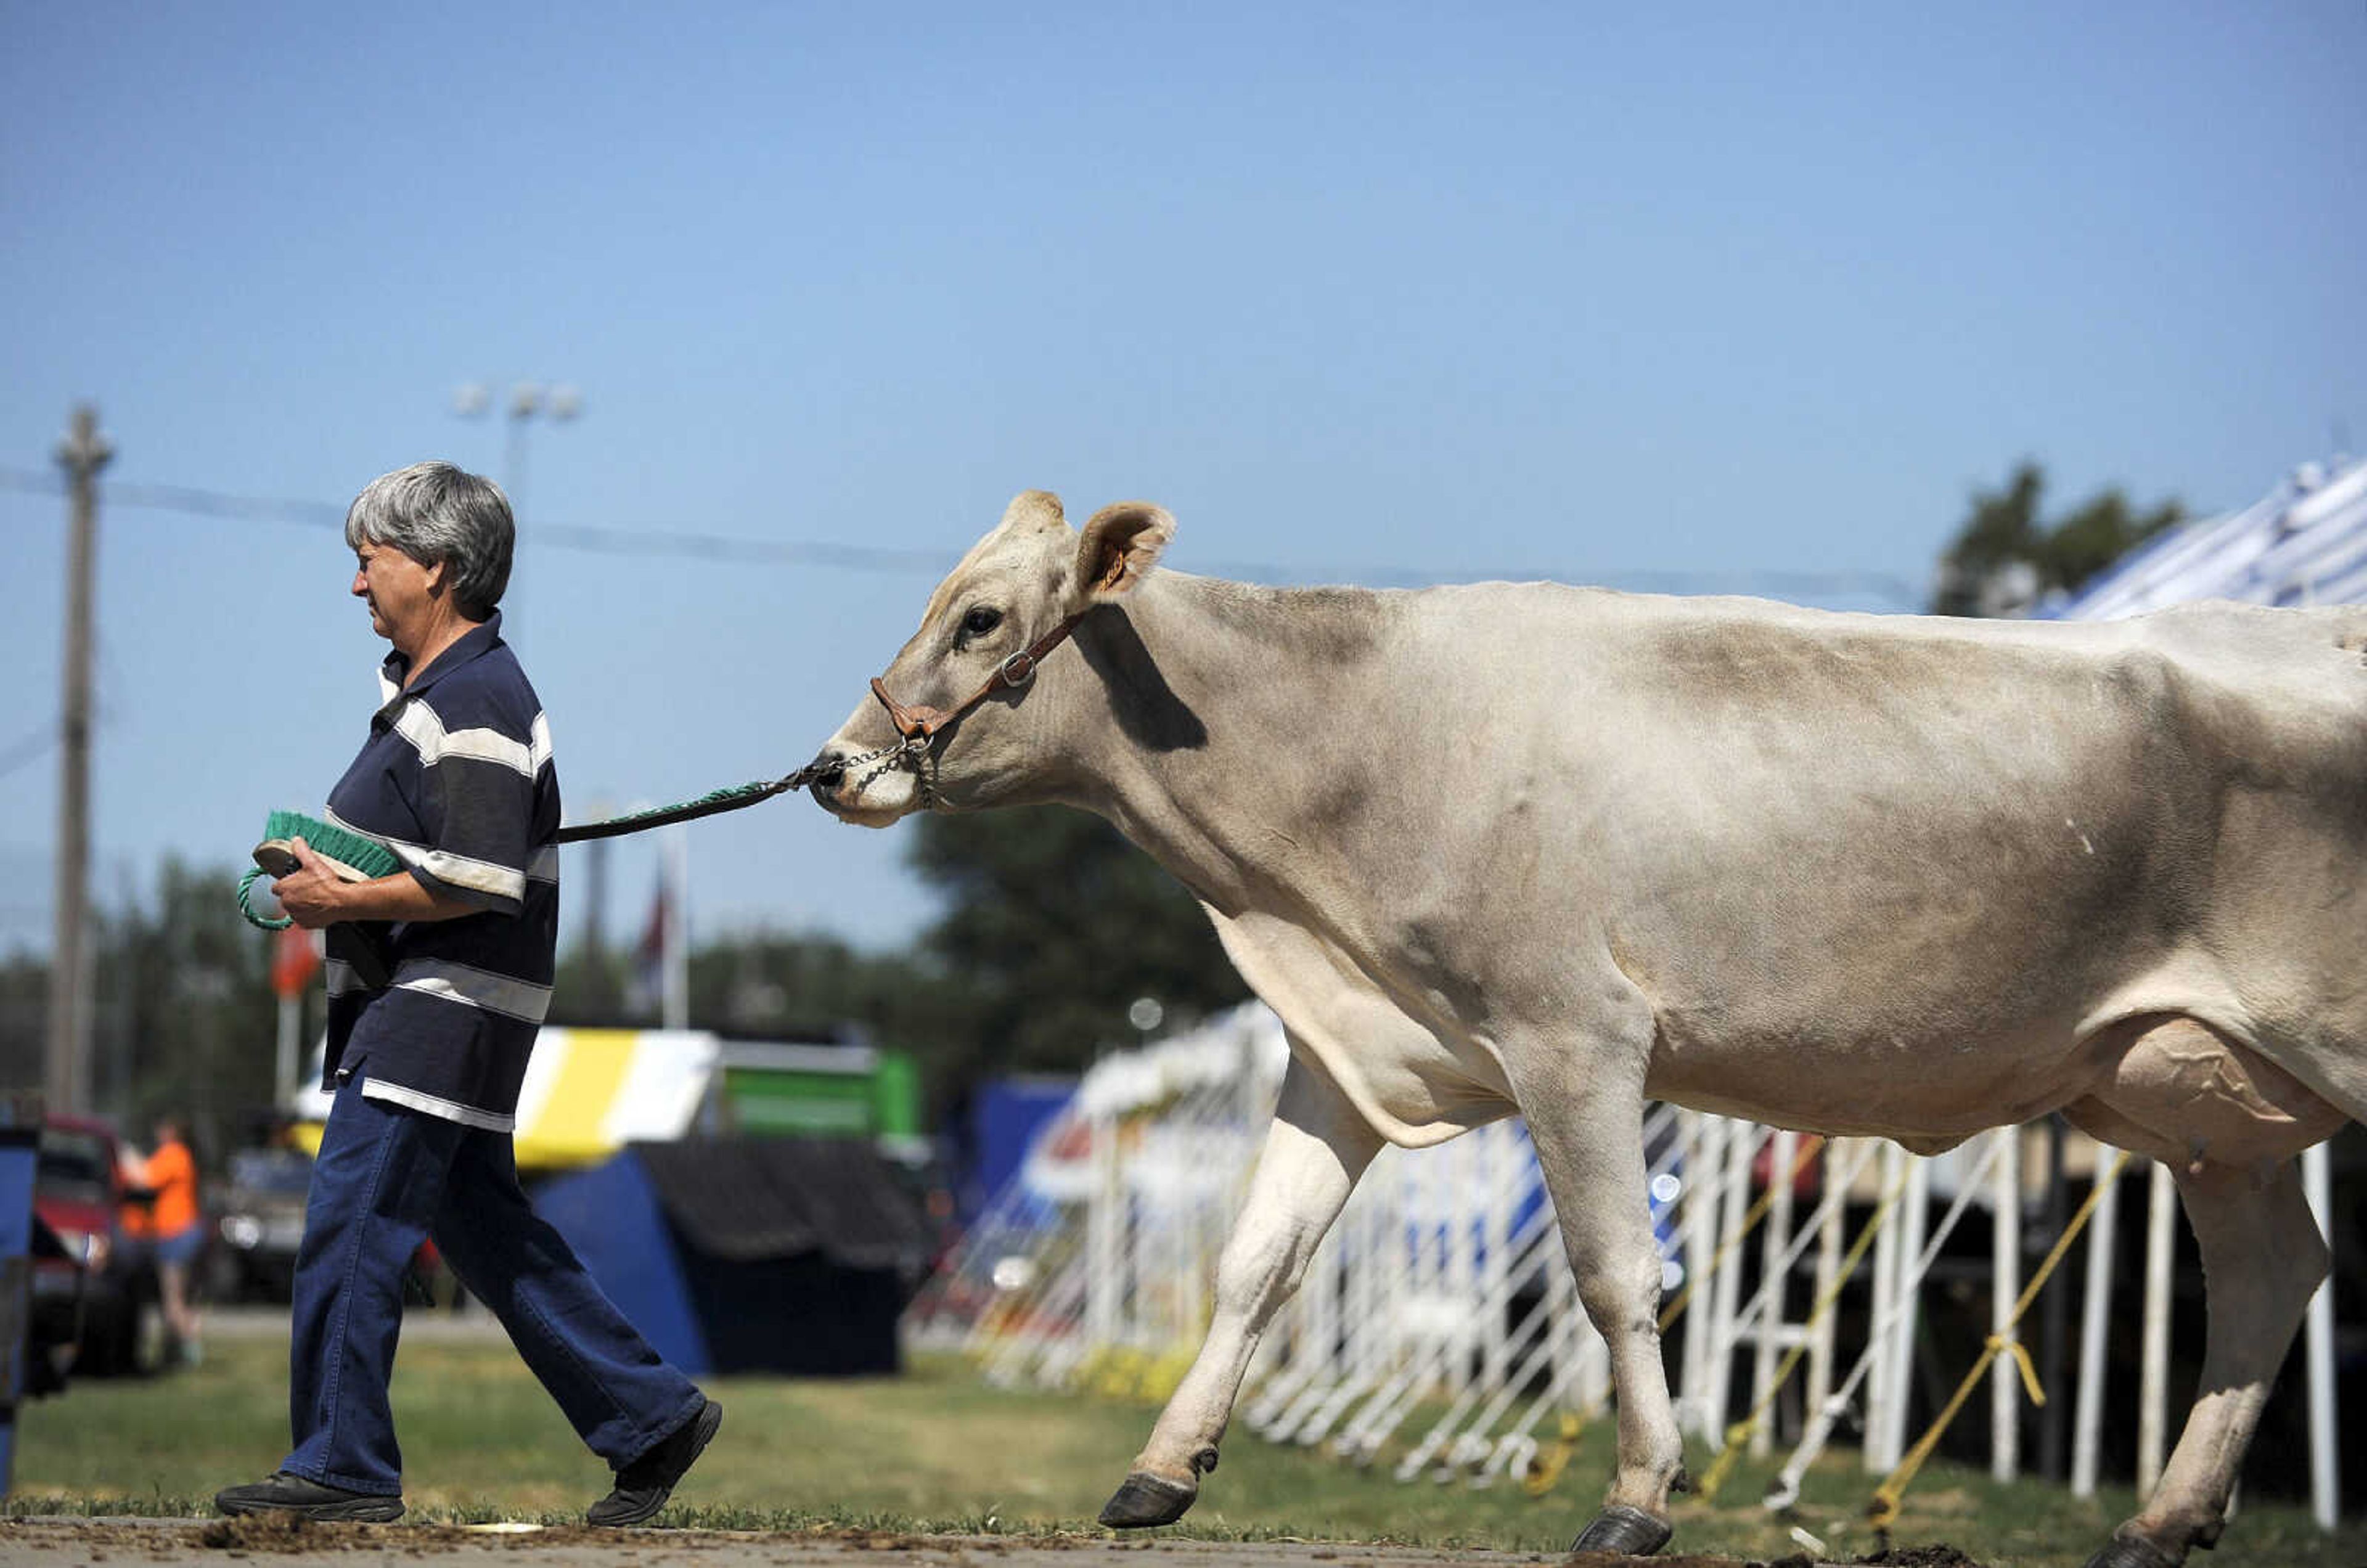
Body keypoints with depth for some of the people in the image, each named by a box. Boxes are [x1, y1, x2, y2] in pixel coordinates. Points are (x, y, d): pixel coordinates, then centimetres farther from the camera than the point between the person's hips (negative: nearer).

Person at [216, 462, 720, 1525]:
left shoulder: (478, 703, -17)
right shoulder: (419, 681, 16)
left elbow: (480, 879, -24)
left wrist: (345, 901, -18)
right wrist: (317, 867, 11)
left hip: (447, 1003, -11)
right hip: (404, 1000, 11)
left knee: (351, 1222, -10)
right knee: (482, 1228, 13)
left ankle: (343, 1466, -4)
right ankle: (651, 1416, 17)